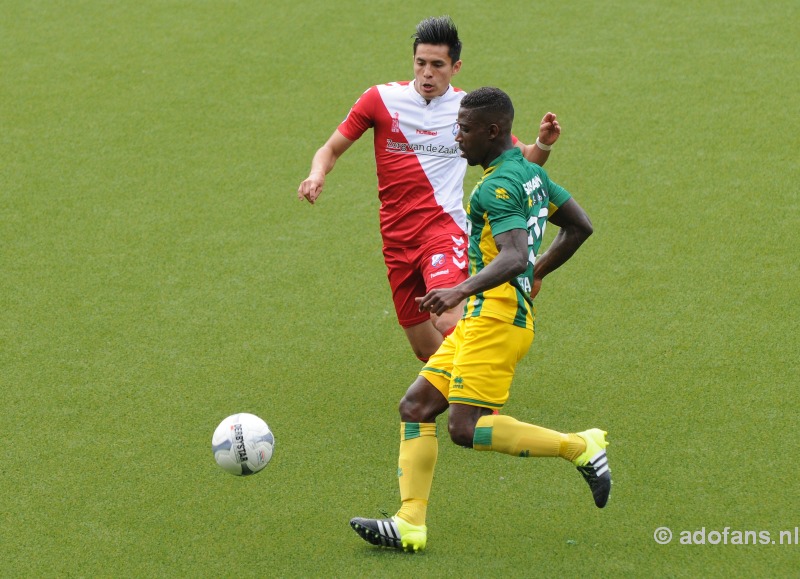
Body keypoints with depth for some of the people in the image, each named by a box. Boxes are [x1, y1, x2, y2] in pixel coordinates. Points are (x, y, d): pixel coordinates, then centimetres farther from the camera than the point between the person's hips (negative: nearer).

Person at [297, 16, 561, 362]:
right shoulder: (381, 99, 2)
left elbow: (522, 161, 11)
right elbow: (331, 149, 7)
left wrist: (543, 144, -12)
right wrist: (317, 175, -15)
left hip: (444, 231, -3)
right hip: (396, 239, 3)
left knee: (447, 323, -29)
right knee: (426, 351, 8)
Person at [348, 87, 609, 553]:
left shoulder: (498, 186, -14)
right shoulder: (529, 171, 16)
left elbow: (514, 256, -29)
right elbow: (580, 226, 24)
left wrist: (462, 290, -41)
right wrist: (537, 275, 32)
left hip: (496, 317, -10)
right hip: (481, 321, 10)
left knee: (465, 428, -13)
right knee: (416, 407, 4)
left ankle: (581, 447, -4)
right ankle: (410, 525, 0)